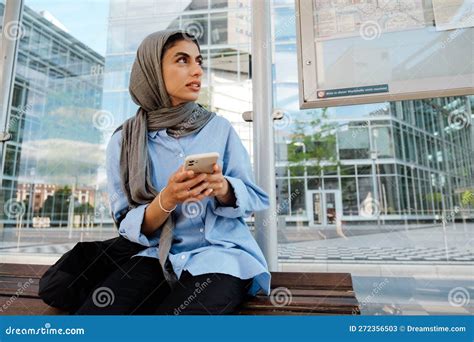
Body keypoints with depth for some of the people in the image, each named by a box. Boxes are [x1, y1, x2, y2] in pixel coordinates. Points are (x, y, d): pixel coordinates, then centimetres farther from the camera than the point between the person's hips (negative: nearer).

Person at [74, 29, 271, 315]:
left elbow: (255, 198, 3)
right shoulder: (124, 141, 1)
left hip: (222, 251, -1)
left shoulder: (219, 127, 2)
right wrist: (166, 200, -21)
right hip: (161, 256, 2)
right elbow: (130, 227, 0)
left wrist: (222, 188, -20)